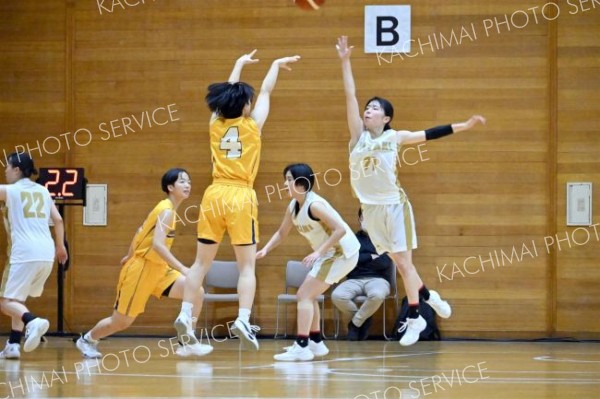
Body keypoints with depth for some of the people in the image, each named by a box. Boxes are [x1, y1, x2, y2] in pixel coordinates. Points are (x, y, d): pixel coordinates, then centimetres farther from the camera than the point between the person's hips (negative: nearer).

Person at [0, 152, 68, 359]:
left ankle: (33, 321, -32)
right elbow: (58, 220, 15)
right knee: (18, 298, 22)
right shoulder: (42, 190, 17)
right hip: (47, 253, 6)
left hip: (25, 253, -6)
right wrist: (60, 246, 27)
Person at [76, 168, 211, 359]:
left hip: (158, 270, 9)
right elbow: (157, 244, -32)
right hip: (140, 269, -9)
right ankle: (87, 340, 28)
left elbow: (141, 231, 20)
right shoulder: (166, 211, -19)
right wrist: (181, 268, -37)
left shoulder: (165, 209, 8)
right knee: (121, 322, 2)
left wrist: (130, 255, 31)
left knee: (196, 293, -9)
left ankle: (186, 343, -5)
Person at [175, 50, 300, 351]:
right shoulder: (251, 125, -1)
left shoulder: (216, 124, 8)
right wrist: (276, 65, 29)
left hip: (214, 194, 4)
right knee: (247, 265, -2)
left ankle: (185, 315, 3)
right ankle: (243, 319, -16)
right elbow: (265, 92, 13)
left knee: (202, 262, 10)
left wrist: (239, 64, 39)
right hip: (240, 196, -4)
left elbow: (227, 94, 24)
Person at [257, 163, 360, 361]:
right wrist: (265, 250, -1)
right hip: (330, 254, 10)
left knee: (304, 294, -12)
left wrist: (319, 252, -30)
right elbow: (281, 233, 16)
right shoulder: (293, 207, 5)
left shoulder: (314, 205, -23)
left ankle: (302, 347, -16)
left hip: (342, 252, -10)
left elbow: (340, 229, -28)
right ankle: (316, 342, 26)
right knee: (308, 295, 18)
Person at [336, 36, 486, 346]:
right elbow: (350, 97, -7)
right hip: (370, 209, 3)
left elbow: (431, 134, 2)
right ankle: (428, 297, 31)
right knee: (399, 262, 11)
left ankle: (414, 318, 4)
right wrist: (345, 61, -13)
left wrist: (465, 126, 0)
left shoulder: (395, 137, -3)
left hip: (394, 205, -3)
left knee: (403, 263, -3)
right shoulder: (359, 134, 0)